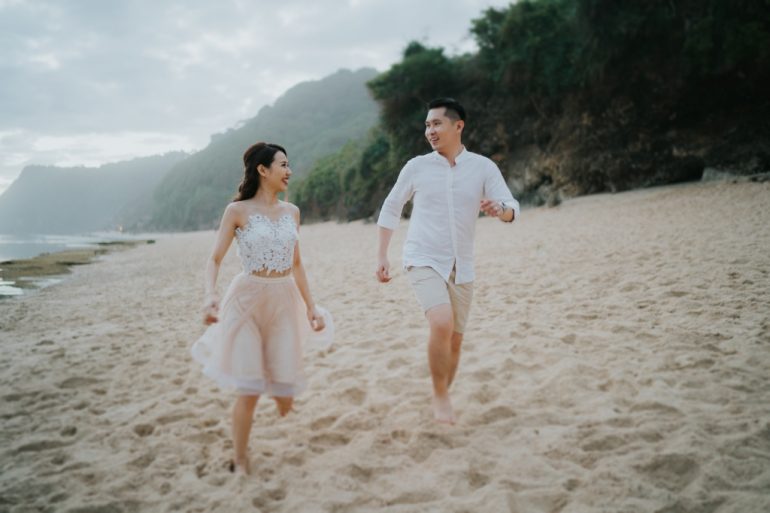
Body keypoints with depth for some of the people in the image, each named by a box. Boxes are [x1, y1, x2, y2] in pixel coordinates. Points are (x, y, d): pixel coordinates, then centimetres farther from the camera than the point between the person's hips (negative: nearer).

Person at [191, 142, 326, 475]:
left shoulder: (291, 212, 9)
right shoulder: (238, 211, -4)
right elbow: (214, 259, -7)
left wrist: (311, 307, 12)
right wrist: (210, 295, -25)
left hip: (284, 302, 4)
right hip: (247, 301, -4)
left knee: (285, 394, 1)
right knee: (249, 390, -5)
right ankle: (240, 461, 15)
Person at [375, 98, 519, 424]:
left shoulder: (483, 167, 0)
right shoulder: (417, 167, -1)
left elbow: (511, 209, -6)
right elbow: (390, 210, 9)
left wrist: (500, 208, -31)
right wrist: (381, 257, 5)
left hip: (461, 267, 3)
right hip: (423, 261, -2)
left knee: (454, 340, 10)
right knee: (442, 323, -24)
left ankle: (442, 398, 30)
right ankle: (440, 396, -6)